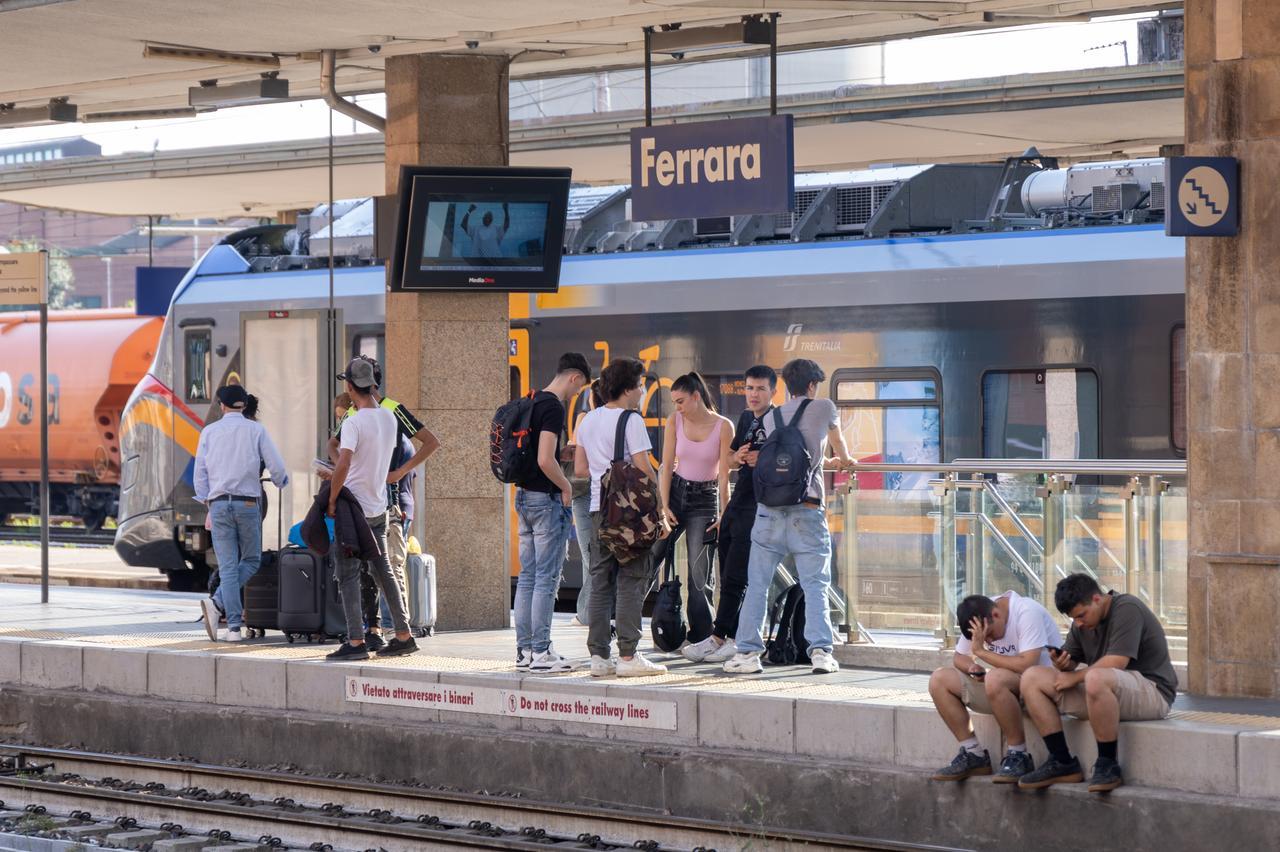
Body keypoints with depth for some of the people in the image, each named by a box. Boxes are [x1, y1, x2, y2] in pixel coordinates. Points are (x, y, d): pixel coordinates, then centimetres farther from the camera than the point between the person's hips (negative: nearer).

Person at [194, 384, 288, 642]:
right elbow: (276, 467, -2)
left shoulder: (209, 432, 6)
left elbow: (200, 473, 6)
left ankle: (234, 628, -7)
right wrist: (281, 483, 22)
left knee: (228, 567, 3)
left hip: (218, 503, 2)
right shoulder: (255, 430, 1)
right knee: (251, 561, 12)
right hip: (247, 504, -2)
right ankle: (217, 603, -11)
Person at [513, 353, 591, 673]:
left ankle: (524, 650, 12)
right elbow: (545, 460, -23)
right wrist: (566, 487, -9)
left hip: (524, 496, 9)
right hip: (547, 499, -9)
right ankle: (541, 652, -4)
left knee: (527, 576, 10)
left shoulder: (533, 402, 12)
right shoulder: (554, 408, -16)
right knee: (547, 579, -5)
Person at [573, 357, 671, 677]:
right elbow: (644, 471, -13)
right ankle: (627, 656, -5)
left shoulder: (588, 420, 13)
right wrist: (660, 513, -8)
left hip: (598, 508, 7)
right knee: (631, 582, -4)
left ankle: (599, 656, 8)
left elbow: (580, 469, 16)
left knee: (601, 582, 8)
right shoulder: (631, 421, -10)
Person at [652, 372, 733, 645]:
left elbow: (724, 474, -7)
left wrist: (724, 515, -9)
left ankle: (701, 637, 2)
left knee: (700, 571, -4)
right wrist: (664, 506, -6)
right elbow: (667, 466, 0)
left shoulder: (723, 426, -8)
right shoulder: (675, 421, 0)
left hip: (705, 499, -2)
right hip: (675, 491, 2)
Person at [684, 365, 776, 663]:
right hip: (736, 505, 8)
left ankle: (718, 638, -4)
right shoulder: (746, 419, 15)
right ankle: (734, 640, 13)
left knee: (735, 578, -8)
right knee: (727, 577, 8)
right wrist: (738, 458, 0)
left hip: (759, 508, -8)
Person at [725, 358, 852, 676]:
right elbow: (838, 443, 26)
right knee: (815, 585, 1)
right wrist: (845, 460, 50)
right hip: (807, 513, -3)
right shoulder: (823, 408, 7)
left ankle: (748, 651, 3)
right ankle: (821, 650, -9)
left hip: (769, 511, 3)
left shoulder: (770, 418, 15)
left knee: (757, 585, 6)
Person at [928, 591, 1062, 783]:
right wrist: (973, 668, -14)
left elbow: (1026, 665, -31)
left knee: (996, 679, -39)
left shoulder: (1027, 613, -22)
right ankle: (973, 755, -3)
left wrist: (981, 651, -26)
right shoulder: (978, 618, -1)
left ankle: (1019, 757, -23)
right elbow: (959, 658, 9)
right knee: (939, 680, -5)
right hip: (1004, 687, 8)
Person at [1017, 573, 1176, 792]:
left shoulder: (1127, 609, -14)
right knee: (1032, 678, -1)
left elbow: (1116, 663, -23)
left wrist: (1075, 677, -12)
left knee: (1096, 678, -42)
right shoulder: (1082, 623, 13)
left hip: (1151, 690, -9)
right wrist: (1062, 664, -11)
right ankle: (1061, 762, -6)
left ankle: (1108, 765, -26)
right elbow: (1071, 659, 14)